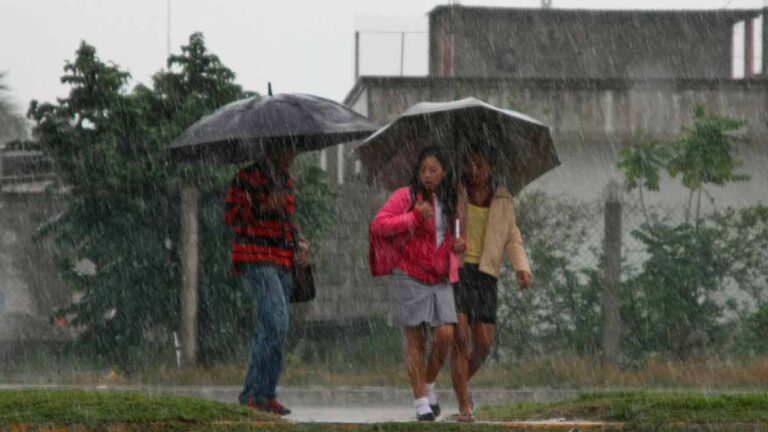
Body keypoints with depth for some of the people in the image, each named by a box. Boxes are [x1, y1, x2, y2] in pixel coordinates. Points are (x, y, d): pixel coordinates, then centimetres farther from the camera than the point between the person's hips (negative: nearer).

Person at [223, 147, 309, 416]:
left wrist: (299, 242, 13)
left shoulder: (285, 180, 19)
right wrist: (264, 207, -21)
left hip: (282, 262, 8)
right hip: (256, 258, -8)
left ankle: (250, 395, 11)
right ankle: (264, 394, -17)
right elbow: (230, 216, -9)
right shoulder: (248, 176, -4)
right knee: (276, 323, -19)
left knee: (267, 330, 6)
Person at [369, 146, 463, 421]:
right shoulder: (405, 196, -5)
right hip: (410, 278, -4)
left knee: (445, 335, -10)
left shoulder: (448, 202, 12)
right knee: (415, 341, -3)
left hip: (440, 281, 4)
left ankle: (429, 385, 13)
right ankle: (421, 402, 1)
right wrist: (415, 217, -24)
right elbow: (378, 225, -17)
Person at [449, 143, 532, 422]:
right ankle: (464, 407, -12)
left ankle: (463, 381, 32)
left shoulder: (502, 200, 9)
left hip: (485, 275, 3)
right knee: (460, 338, -15)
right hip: (453, 271, -3)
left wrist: (522, 268, -9)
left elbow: (512, 239, 6)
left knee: (483, 344, 0)